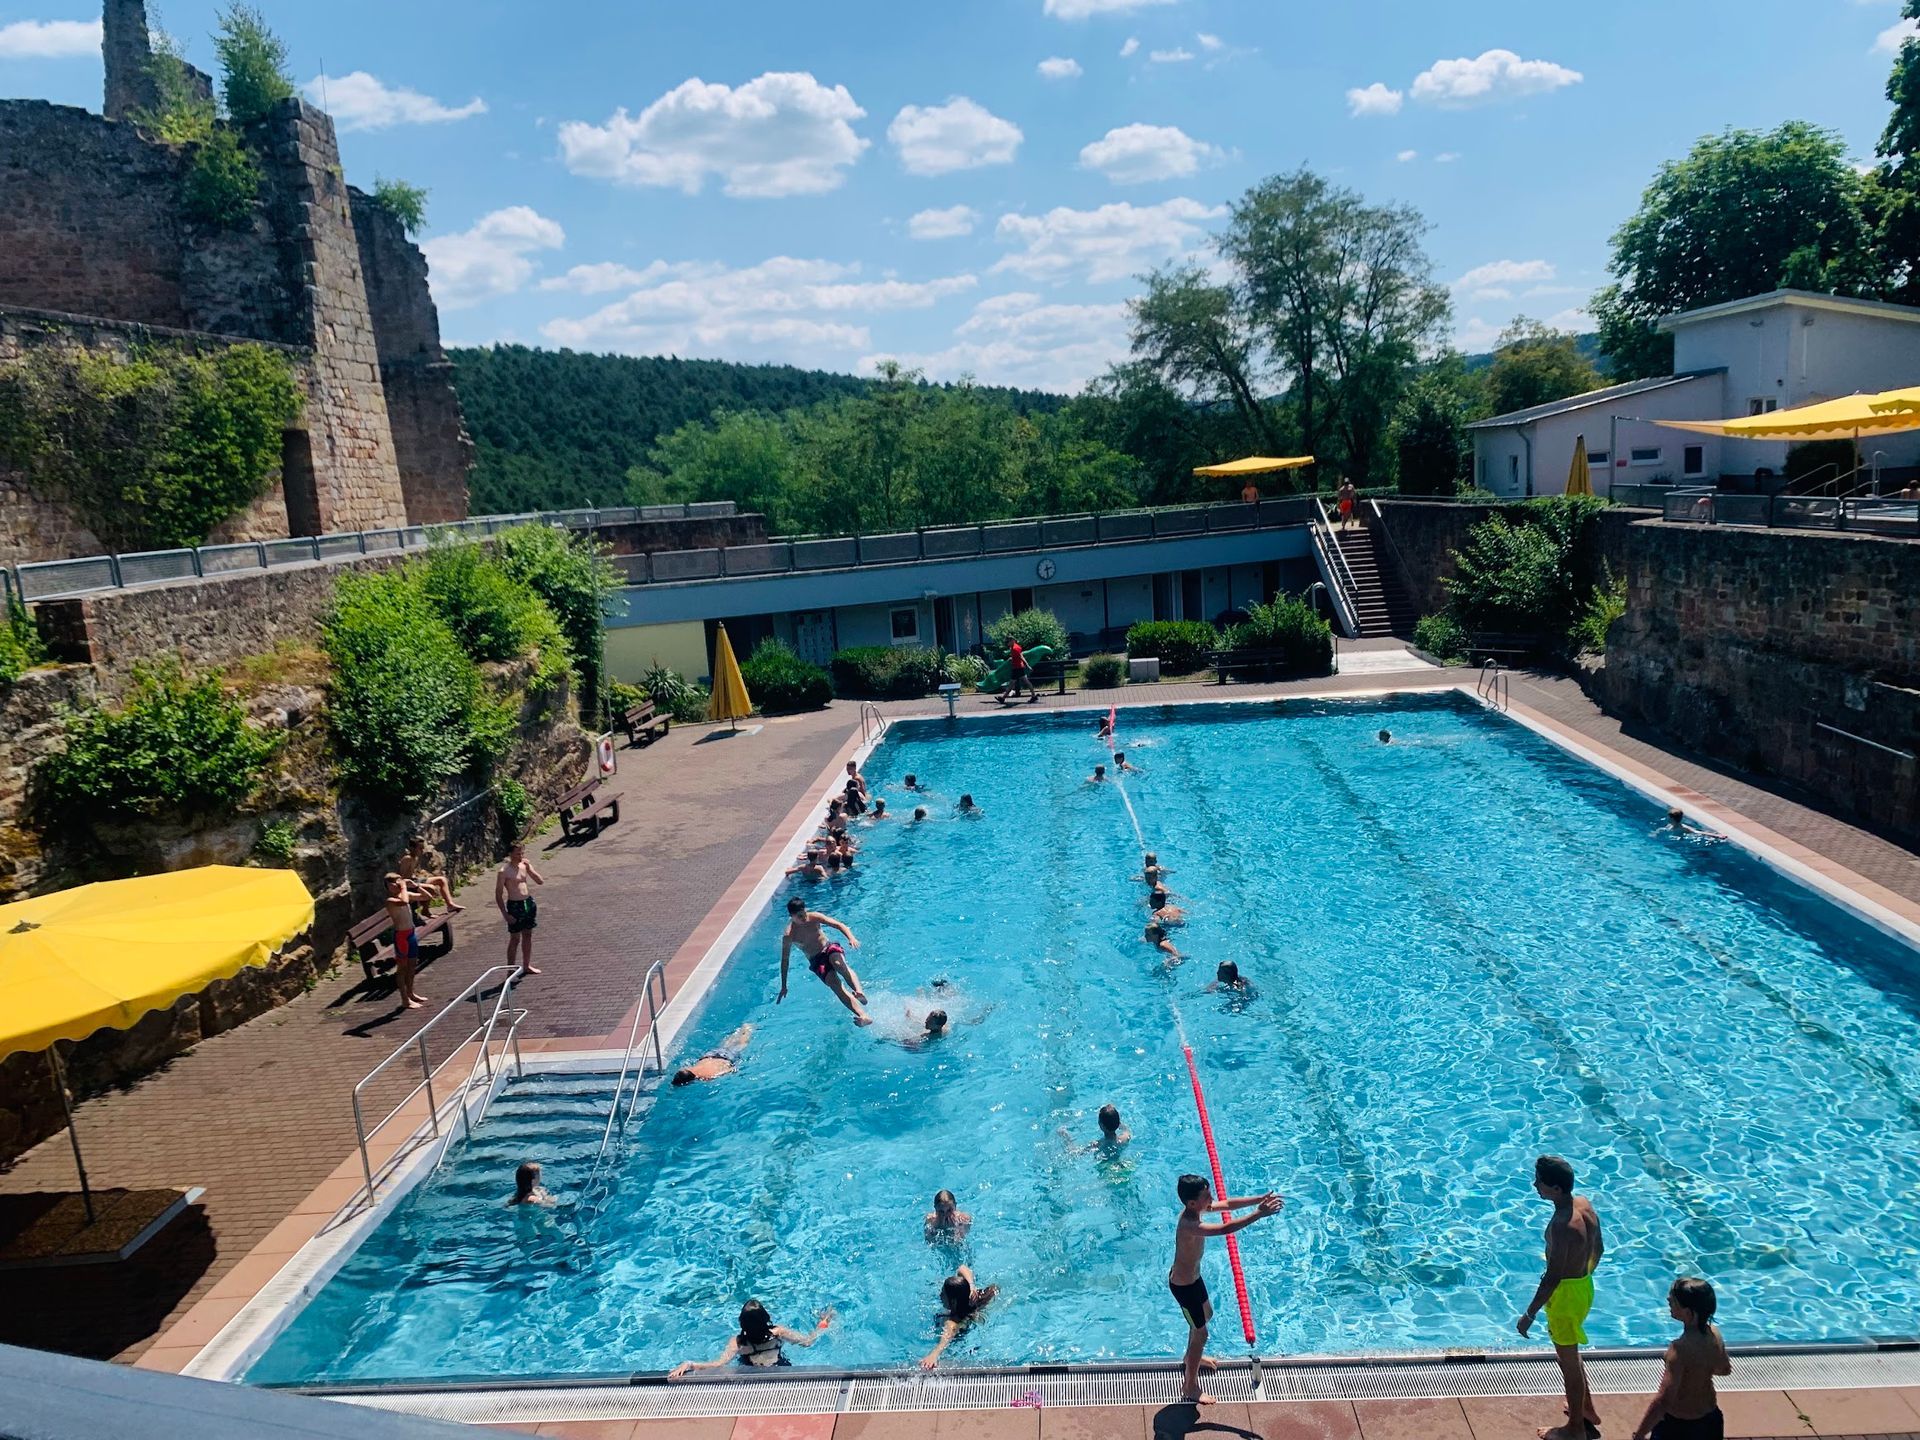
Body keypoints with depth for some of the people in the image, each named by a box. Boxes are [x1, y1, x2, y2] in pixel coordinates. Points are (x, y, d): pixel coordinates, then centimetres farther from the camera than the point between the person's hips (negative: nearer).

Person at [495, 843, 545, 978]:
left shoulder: (525, 865, 4)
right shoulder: (504, 871, -13)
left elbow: (541, 881, 4)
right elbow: (498, 894, -12)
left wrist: (529, 868, -10)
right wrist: (505, 914, -15)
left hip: (529, 902, 6)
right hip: (515, 905, -6)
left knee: (527, 935, 15)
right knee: (515, 939, 0)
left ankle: (526, 966, 28)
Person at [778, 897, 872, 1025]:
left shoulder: (814, 918, -7)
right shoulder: (788, 935, -11)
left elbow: (838, 925, -10)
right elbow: (784, 960, -4)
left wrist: (851, 938, -29)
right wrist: (783, 987, -2)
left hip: (830, 948, 1)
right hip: (816, 961, -1)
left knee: (838, 963, -36)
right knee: (836, 986, -24)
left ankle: (859, 992, -51)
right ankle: (863, 1016, -38)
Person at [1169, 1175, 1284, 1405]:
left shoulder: (1195, 1208, -12)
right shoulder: (1189, 1225, -39)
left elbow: (1227, 1204, -4)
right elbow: (1225, 1228, -50)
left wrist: (1260, 1199, -14)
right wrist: (1258, 1214, -48)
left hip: (1192, 1276, 10)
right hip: (1184, 1286, -10)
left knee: (1206, 1314, 31)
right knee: (1200, 1333, 6)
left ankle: (1191, 1357, 56)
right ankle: (1190, 1387, 24)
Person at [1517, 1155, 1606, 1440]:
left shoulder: (1562, 1225, -33)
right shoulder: (1584, 1204, -7)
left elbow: (1553, 1277, -28)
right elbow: (1598, 1248, 8)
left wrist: (1529, 1315, -19)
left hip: (1566, 1293, -9)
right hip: (1583, 1285, 9)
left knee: (1569, 1361, 12)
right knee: (1569, 1353, 29)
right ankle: (1587, 1408, 47)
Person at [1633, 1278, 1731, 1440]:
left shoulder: (1680, 1349, -33)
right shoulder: (1714, 1334, -11)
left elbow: (1663, 1400, -33)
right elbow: (1725, 1369, 11)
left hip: (1678, 1426, -7)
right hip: (1710, 1420, 7)